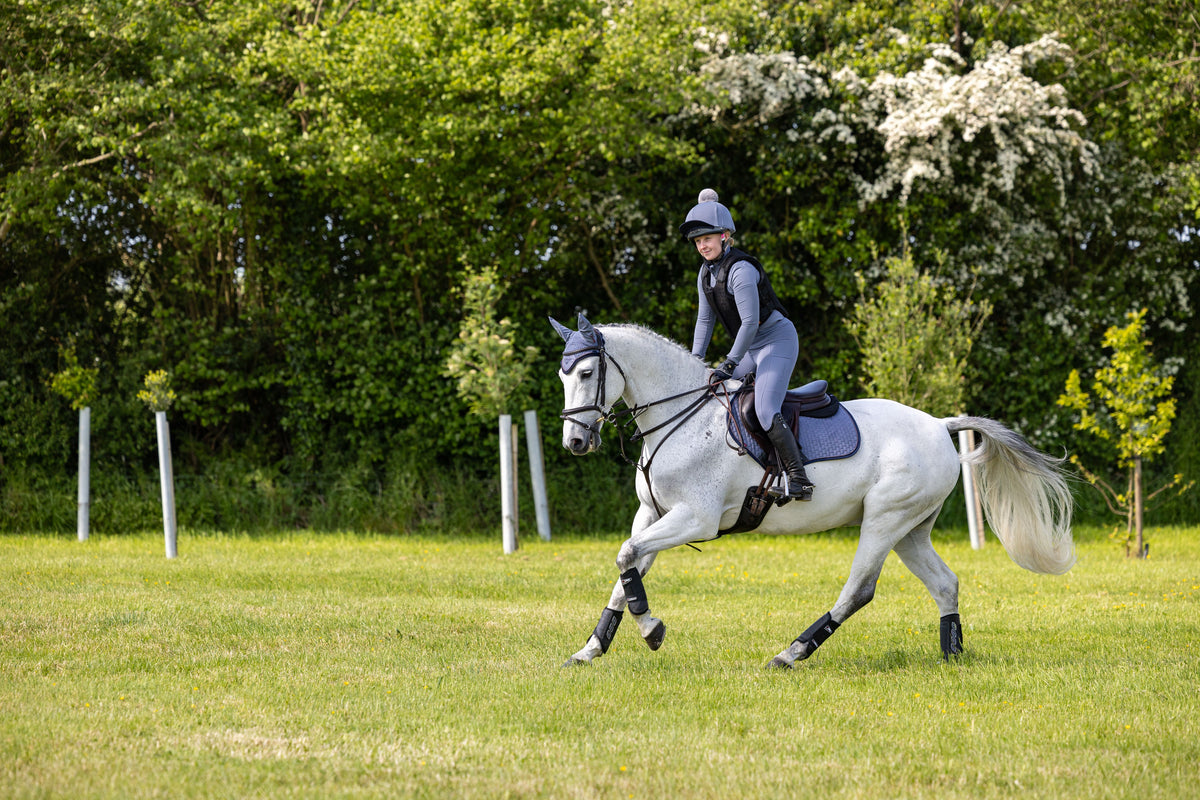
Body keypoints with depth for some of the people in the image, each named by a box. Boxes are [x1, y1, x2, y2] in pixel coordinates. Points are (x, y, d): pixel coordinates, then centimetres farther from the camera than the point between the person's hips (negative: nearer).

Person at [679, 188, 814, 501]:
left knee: (765, 410, -24)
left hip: (777, 340, -10)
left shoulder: (740, 270, -22)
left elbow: (750, 322, -24)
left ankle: (798, 480, -26)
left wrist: (729, 364, -22)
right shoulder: (707, 273, 6)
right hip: (751, 348, 10)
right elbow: (705, 320, 12)